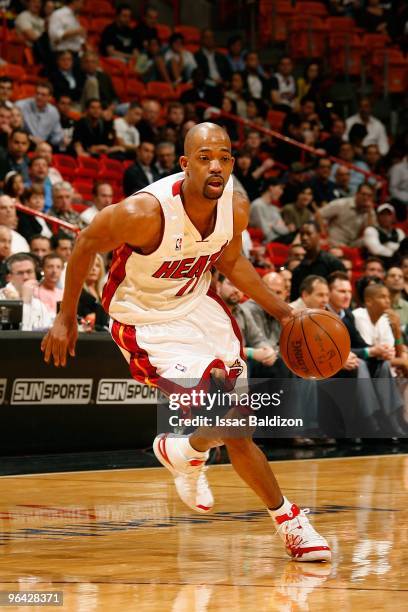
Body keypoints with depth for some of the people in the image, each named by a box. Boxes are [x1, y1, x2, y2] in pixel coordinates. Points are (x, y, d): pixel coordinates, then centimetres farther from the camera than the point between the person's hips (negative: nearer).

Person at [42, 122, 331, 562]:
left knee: (237, 434, 11)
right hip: (147, 322, -5)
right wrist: (66, 318, -7)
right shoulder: (146, 211, -31)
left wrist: (282, 311, 5)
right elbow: (86, 244, -14)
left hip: (198, 306, 6)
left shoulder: (236, 208, -14)